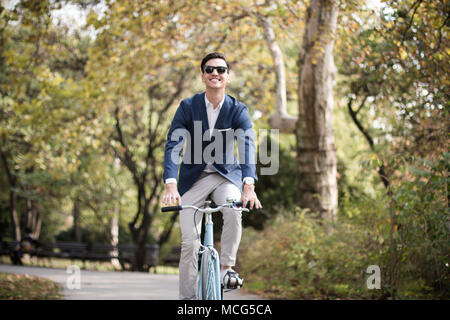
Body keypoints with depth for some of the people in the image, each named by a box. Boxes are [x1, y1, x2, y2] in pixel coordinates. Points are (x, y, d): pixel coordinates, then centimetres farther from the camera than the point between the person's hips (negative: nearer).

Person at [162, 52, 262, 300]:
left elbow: (248, 146, -23)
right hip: (193, 178, 0)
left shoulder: (238, 110, -9)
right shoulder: (188, 107, -9)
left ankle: (226, 267, -15)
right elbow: (173, 146, -17)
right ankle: (187, 296, 6)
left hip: (226, 175, 0)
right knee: (189, 243, -6)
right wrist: (171, 185, -33)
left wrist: (249, 185, -40)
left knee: (234, 212, -32)